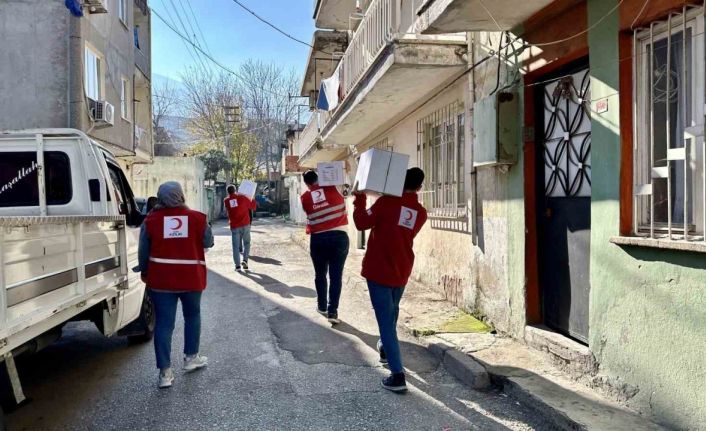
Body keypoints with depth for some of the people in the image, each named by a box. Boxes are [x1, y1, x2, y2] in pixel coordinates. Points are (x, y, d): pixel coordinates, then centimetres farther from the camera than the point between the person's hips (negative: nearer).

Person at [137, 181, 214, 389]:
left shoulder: (151, 220, -4)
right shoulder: (198, 218, -5)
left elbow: (143, 251, 3)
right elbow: (208, 243, 7)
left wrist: (144, 272, 18)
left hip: (160, 279, 0)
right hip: (191, 278, 0)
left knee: (163, 323, 5)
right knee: (192, 315, 22)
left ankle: (165, 372, 5)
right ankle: (191, 357, 31)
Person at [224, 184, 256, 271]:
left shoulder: (226, 201, 2)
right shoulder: (242, 197, -3)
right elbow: (253, 206, 5)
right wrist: (252, 199, 22)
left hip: (234, 226, 1)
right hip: (245, 225, -1)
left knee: (236, 246, 6)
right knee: (246, 243, 14)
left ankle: (237, 265, 2)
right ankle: (245, 260, -1)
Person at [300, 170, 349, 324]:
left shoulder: (305, 197, 3)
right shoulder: (332, 189, -2)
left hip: (318, 239, 2)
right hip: (339, 237, -1)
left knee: (320, 275, 18)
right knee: (336, 276, 3)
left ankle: (322, 306, 31)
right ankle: (332, 311, 2)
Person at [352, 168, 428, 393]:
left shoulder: (387, 202, -12)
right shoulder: (421, 212, 2)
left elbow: (362, 223, -9)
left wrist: (359, 198, 3)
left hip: (379, 270, -5)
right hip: (401, 272, 5)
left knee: (386, 320, -3)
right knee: (391, 312, 28)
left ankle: (398, 376, -6)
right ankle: (386, 349, 49)